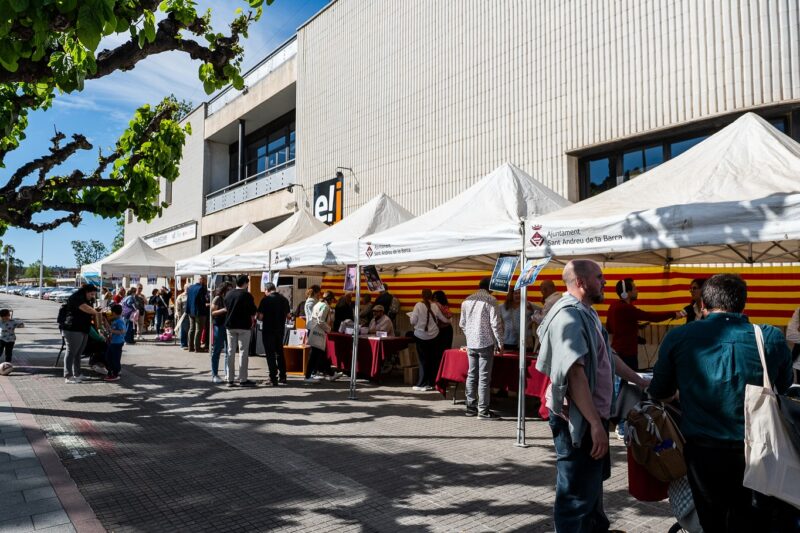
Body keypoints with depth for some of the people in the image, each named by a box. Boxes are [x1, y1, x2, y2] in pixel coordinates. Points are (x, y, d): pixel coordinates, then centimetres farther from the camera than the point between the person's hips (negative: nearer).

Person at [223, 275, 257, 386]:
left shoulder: (228, 294, 6)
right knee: (243, 352, -1)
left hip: (230, 326, 5)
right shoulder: (247, 295, -9)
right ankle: (243, 379, -1)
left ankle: (230, 379, 10)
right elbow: (252, 311, -5)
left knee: (231, 352, 8)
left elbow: (226, 308, 13)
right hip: (244, 326, -5)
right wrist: (252, 321, 12)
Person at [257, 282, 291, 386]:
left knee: (270, 354, 2)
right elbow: (288, 315, 8)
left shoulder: (266, 299, -12)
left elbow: (260, 316, -15)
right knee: (280, 352, 18)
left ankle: (273, 378, 0)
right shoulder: (284, 299, 3)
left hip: (268, 330, -5)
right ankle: (282, 377, 22)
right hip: (280, 330, 5)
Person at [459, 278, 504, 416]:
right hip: (485, 343, -6)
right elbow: (495, 324, -11)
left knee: (471, 375, 11)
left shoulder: (467, 301, 10)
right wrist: (500, 343, -4)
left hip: (471, 344, 6)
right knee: (484, 377, -2)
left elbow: (462, 324, 14)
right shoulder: (490, 300, -8)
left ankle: (471, 407, 16)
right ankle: (483, 410, 0)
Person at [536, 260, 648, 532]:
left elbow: (607, 356, 24)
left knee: (594, 480, 28)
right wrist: (595, 423, -29)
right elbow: (574, 373, -29)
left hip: (593, 413, 11)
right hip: (579, 419, -11)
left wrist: (640, 382, 25)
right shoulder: (569, 315, -22)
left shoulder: (587, 313, 13)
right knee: (577, 492, 2)